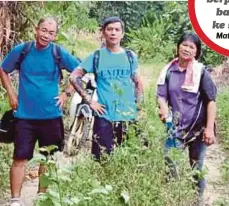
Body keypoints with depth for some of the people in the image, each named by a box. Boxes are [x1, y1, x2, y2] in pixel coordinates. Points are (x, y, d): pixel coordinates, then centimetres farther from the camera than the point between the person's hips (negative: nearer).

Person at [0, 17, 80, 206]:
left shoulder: (59, 53, -5)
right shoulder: (21, 50, -5)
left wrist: (67, 93, -1)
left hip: (51, 115, 1)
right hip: (25, 115, -1)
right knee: (20, 159, -4)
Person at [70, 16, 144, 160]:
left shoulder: (130, 56, 8)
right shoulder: (96, 56, 2)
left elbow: (138, 83, 15)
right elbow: (74, 77, 2)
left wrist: (138, 108, 5)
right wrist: (89, 101, -5)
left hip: (129, 117, 2)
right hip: (104, 117, -2)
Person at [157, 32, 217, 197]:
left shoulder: (201, 72, -9)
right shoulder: (169, 70, 0)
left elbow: (211, 101, -9)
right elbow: (161, 95, 3)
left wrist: (209, 128, -14)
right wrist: (165, 112, -18)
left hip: (198, 127, -2)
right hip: (176, 127, 3)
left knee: (196, 167, 9)